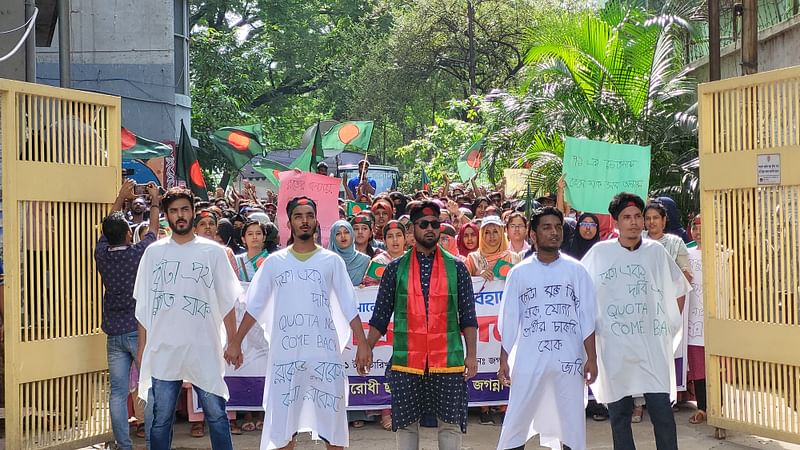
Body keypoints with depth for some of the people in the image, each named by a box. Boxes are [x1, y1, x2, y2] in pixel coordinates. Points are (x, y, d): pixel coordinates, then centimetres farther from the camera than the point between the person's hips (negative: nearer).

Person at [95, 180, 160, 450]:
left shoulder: (102, 254, -1)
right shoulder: (138, 253, -10)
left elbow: (109, 226, 18)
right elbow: (153, 228, 8)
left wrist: (121, 198, 30)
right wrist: (155, 201, 24)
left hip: (114, 334, 4)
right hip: (140, 330, -4)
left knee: (118, 392, 3)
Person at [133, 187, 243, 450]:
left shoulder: (213, 252, 1)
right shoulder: (154, 252, 6)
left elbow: (227, 302, 3)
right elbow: (143, 305, 9)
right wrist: (142, 346, 6)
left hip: (204, 349, -1)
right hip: (162, 349, 2)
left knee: (216, 414, 4)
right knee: (159, 419, 7)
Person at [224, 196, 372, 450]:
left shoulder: (332, 261, 5)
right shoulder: (275, 262, 8)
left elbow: (349, 307, 3)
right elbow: (254, 306, 10)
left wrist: (362, 344, -6)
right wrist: (236, 342, 5)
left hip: (325, 353, -1)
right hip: (284, 354, 1)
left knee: (332, 420, 2)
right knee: (282, 425, 4)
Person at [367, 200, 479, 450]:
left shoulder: (456, 268, 6)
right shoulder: (395, 269, 7)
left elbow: (468, 317, 5)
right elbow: (380, 317, 7)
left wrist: (471, 354, -3)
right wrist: (366, 349, -2)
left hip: (448, 362, 0)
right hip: (406, 362, 0)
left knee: (450, 423, 2)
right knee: (406, 423, 6)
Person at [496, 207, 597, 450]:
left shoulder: (575, 270, 4)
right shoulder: (519, 273, 5)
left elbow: (587, 318, 3)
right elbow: (509, 320, 6)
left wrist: (591, 357, -3)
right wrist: (504, 360, 3)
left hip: (569, 360, 0)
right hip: (529, 360, 0)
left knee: (572, 423, 5)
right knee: (516, 422, 0)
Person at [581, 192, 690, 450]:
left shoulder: (656, 252, 6)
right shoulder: (599, 253, 1)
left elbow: (679, 291, 17)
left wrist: (671, 326, 11)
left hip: (653, 346, 1)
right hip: (613, 348, 0)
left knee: (662, 412, -4)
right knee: (619, 414, 6)